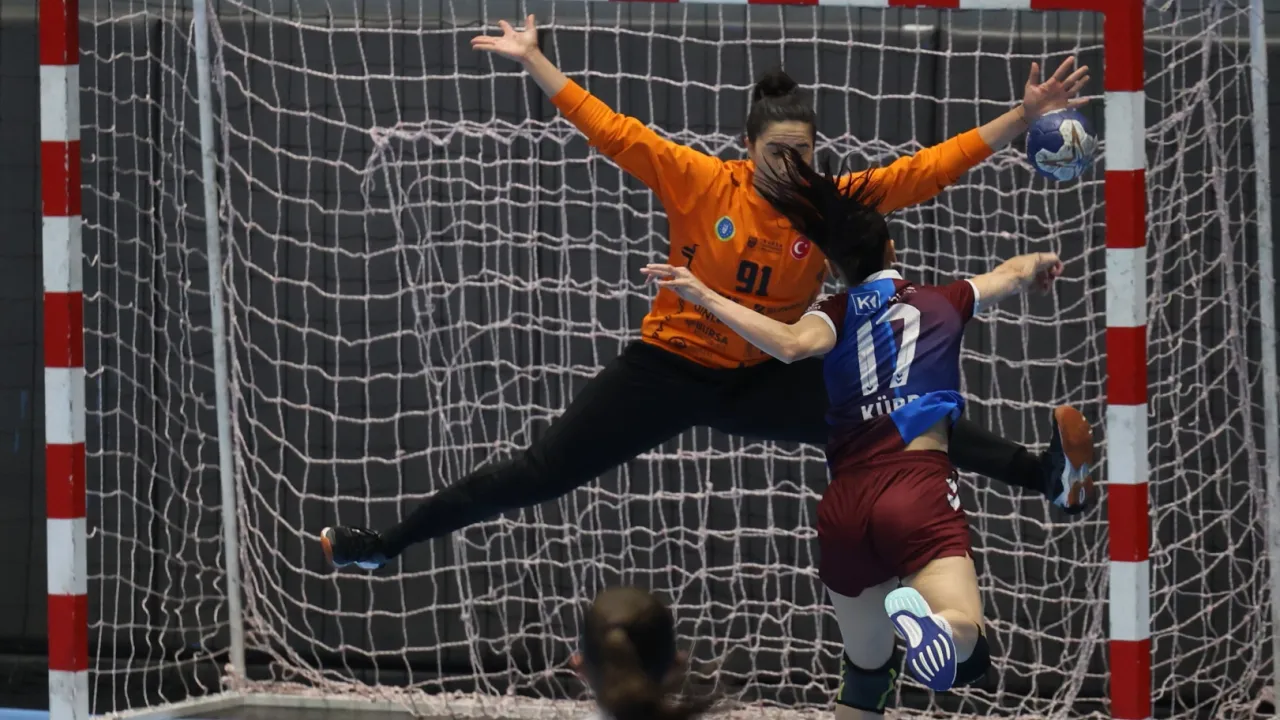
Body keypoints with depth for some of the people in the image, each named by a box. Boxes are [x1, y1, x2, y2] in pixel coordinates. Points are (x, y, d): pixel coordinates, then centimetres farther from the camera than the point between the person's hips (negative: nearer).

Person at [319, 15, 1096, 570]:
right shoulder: (699, 183, -15)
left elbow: (925, 171, -12)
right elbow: (614, 130, -15)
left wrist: (1024, 116, -18)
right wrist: (535, 61, -17)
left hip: (762, 381, 2)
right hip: (669, 367, -2)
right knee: (543, 470, -4)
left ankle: (1043, 474, -8)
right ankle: (387, 541, 4)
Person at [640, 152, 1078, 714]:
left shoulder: (838, 313, 10)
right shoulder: (944, 302, 17)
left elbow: (793, 344, -14)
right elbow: (1014, 273, 36)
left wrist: (705, 296, -9)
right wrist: (1040, 263, 59)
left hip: (844, 508, 2)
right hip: (920, 490, -2)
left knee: (865, 670, 19)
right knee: (963, 651, -17)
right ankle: (924, 613, -49)